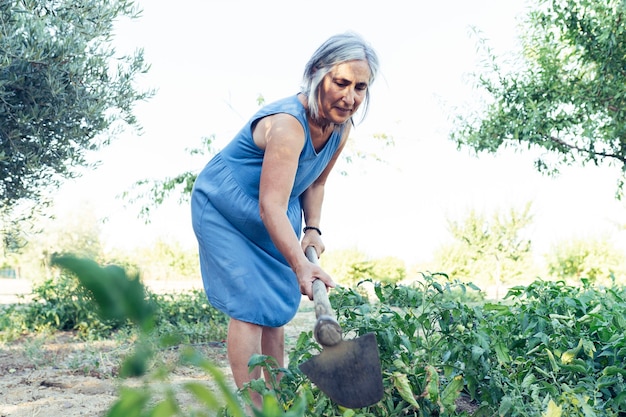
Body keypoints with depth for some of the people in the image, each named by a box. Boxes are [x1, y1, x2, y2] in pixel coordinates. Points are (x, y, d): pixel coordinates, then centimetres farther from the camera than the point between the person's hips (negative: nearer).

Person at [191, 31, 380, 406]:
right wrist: (301, 265, -53)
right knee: (249, 307, -13)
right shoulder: (287, 124, -36)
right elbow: (271, 207, -44)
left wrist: (313, 228, -5)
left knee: (279, 304, 9)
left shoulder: (341, 127, -10)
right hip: (225, 211, -8)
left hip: (274, 216, 8)